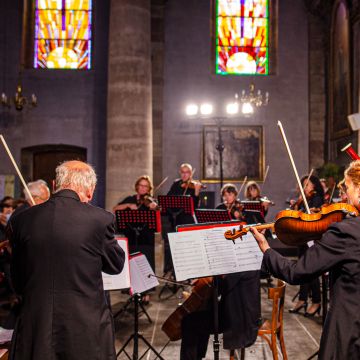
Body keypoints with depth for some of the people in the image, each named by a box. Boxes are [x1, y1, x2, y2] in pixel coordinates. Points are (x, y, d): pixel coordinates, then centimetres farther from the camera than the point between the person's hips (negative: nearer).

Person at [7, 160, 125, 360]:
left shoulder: (20, 220, -4)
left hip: (34, 333, 2)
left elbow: (18, 283, 6)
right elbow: (116, 265, 2)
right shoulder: (100, 219, -13)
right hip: (87, 331, -2)